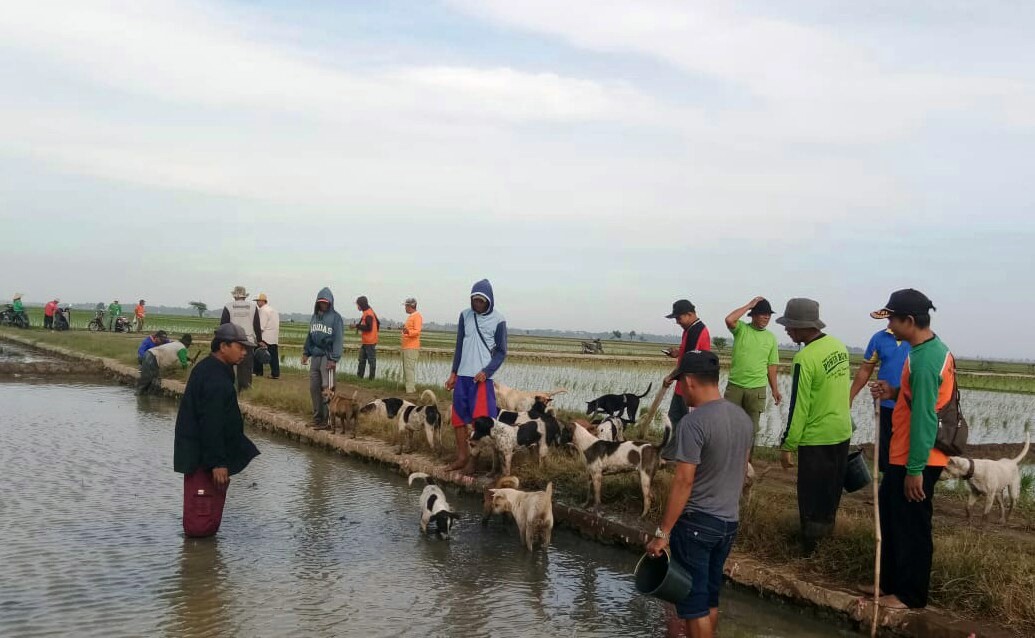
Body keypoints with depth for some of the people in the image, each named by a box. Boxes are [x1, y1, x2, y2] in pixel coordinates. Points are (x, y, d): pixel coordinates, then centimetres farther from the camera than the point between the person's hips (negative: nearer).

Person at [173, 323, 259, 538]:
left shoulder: (208, 369, 12)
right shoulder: (216, 379, -22)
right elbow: (212, 425, -25)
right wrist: (218, 463, -23)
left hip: (198, 453, 11)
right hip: (203, 458, -11)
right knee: (204, 513, -2)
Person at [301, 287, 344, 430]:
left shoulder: (335, 317, -6)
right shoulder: (314, 316, 13)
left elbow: (338, 339, -10)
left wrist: (334, 359, -16)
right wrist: (306, 352, 10)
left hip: (327, 357, -6)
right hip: (315, 356, 6)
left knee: (327, 388, -6)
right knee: (314, 387, 8)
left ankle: (327, 419, -1)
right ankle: (317, 417, 17)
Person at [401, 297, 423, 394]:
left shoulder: (417, 316, -12)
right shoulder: (410, 316, 17)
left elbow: (417, 331, -22)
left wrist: (408, 332, -39)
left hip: (411, 347, -10)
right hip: (406, 346, 10)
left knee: (409, 368, -12)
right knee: (406, 368, 13)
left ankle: (410, 389, -13)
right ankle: (407, 385, 19)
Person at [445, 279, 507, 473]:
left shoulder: (498, 320, -5)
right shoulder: (465, 315, 6)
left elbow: (501, 352, -2)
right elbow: (459, 346, 11)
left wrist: (486, 371, -15)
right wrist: (453, 373, 9)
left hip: (482, 377, -4)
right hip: (462, 375, 4)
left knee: (480, 419, -7)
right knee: (458, 417, 6)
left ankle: (474, 458, 0)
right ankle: (462, 456, 14)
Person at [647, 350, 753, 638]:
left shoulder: (693, 423, -20)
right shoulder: (743, 417, 4)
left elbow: (683, 482, -22)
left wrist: (662, 533, -17)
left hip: (696, 522, -8)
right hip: (729, 522, 8)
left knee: (693, 604, 4)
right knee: (710, 598, 19)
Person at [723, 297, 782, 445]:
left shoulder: (771, 338, 6)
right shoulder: (741, 329, -2)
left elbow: (771, 366, 10)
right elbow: (729, 319, -25)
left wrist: (775, 389, 6)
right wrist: (749, 305, -15)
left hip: (757, 388, 2)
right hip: (735, 385, -2)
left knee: (751, 427, 8)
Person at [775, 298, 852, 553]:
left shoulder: (805, 358, -23)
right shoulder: (838, 346, 1)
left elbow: (799, 407, -20)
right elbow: (842, 388, 11)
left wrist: (787, 446, -13)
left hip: (816, 438, -8)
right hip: (842, 432, 8)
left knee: (811, 495, 6)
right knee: (831, 490, 22)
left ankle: (810, 546, 14)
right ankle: (826, 531, 38)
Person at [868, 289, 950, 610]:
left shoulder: (924, 360, -24)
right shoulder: (932, 349, 8)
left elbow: (924, 418, -25)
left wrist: (915, 469, -22)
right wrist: (894, 393, 2)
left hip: (915, 460, -10)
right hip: (905, 455, 10)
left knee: (911, 528, 3)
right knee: (892, 517, 19)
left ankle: (910, 595, 17)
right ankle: (892, 582, 31)